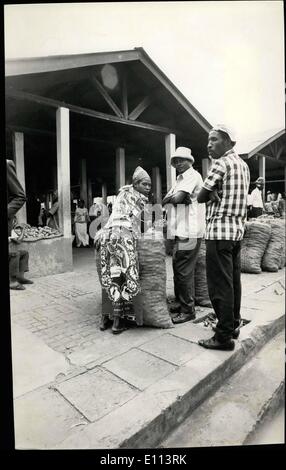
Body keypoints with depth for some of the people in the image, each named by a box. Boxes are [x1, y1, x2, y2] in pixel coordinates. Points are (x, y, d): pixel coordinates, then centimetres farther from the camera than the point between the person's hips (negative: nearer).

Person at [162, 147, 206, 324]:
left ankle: (188, 310, 5)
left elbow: (176, 198, -21)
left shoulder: (192, 175, -9)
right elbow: (171, 199, 9)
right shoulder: (181, 178, 22)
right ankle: (181, 303, 29)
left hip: (189, 233, -10)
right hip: (181, 231, 10)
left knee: (183, 272, -6)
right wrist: (176, 198, -11)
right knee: (179, 270, 16)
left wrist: (169, 198, -1)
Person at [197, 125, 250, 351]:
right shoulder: (243, 164, 17)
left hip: (220, 231, -9)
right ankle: (233, 324, 27)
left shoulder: (221, 163, -10)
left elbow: (201, 197, -10)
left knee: (220, 285, -4)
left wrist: (212, 196, 7)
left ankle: (224, 336, 4)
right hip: (237, 230, 9)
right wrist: (217, 196, 1)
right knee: (233, 281, 15)